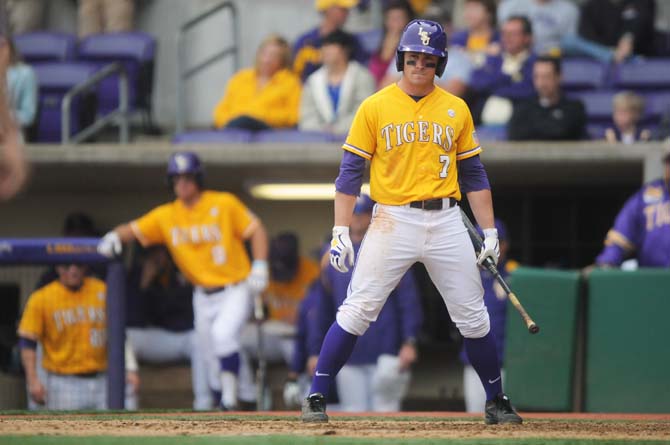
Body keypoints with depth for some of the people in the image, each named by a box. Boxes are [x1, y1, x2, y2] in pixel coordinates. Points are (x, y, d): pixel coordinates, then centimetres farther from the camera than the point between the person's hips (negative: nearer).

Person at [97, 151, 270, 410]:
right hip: (203, 295, 5)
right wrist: (114, 237, -24)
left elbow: (256, 230, -5)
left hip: (235, 289, -5)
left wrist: (259, 267, -15)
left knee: (223, 334, -26)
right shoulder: (166, 216, 0)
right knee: (208, 349, 10)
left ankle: (229, 401, -21)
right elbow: (134, 229, -1)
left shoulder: (224, 204, -10)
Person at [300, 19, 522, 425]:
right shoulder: (375, 108, 2)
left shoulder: (456, 109, 9)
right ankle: (316, 398, -2)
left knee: (473, 316, 5)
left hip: (446, 221, 2)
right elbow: (351, 172, 1)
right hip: (393, 220, -2)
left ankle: (497, 402, 19)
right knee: (357, 311, -8)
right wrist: (341, 232, -7)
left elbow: (473, 174, 13)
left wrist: (490, 232, 8)